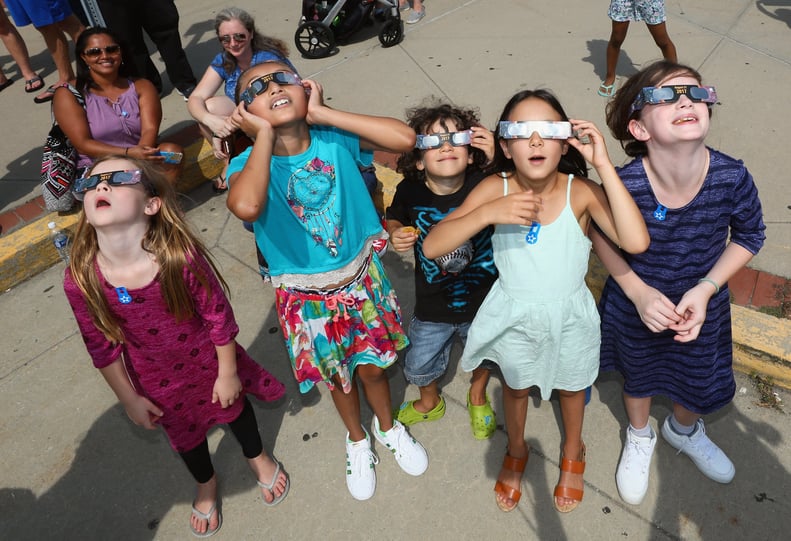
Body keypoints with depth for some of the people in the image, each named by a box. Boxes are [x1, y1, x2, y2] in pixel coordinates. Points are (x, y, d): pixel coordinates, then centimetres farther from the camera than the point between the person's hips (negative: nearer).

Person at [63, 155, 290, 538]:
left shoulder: (182, 255, -34)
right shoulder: (80, 280, -26)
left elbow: (218, 315, -20)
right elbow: (102, 346, -11)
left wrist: (227, 373, -10)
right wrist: (129, 398, -1)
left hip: (207, 363, -1)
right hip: (157, 383, 2)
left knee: (234, 409, 26)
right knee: (184, 433, 27)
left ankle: (257, 457, 61)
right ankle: (206, 483, 61)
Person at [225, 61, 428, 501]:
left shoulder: (335, 140, -15)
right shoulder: (248, 165, -18)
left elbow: (405, 138, -31)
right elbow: (246, 207, -44)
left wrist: (321, 113, -25)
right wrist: (265, 135, -29)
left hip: (362, 278, 1)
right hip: (307, 296, 0)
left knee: (373, 366, 19)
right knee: (338, 377, 21)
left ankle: (388, 427, 53)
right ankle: (357, 440, 53)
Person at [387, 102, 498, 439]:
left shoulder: (485, 184, -23)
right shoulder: (410, 191, -18)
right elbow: (394, 219, 2)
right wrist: (395, 235, -20)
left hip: (483, 300, 0)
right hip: (432, 307, 1)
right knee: (419, 366, 21)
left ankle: (478, 397, 63)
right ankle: (429, 403, 58)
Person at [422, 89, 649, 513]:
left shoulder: (581, 191, -23)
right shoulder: (495, 189, -21)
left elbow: (636, 242, -37)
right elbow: (432, 247, -27)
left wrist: (603, 165, -37)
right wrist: (488, 213, -42)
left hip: (570, 315, 0)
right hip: (513, 315, 1)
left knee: (571, 385, 26)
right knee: (515, 386, 26)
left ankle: (572, 453, 59)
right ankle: (516, 453, 58)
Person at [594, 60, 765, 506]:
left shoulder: (732, 178, -26)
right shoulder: (624, 184, -32)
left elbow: (749, 236, -7)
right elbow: (602, 236, -11)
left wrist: (705, 288, -18)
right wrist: (638, 291, -20)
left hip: (702, 305, 2)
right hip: (636, 306, -2)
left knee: (701, 384, 25)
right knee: (638, 375, 25)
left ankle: (684, 430, 63)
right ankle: (640, 438, 59)